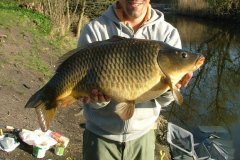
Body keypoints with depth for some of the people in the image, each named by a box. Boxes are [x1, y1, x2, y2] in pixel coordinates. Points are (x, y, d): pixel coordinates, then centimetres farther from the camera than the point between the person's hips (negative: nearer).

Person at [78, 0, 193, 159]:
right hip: (100, 136, -2)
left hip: (143, 136, 2)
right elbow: (87, 88, -12)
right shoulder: (94, 30, -14)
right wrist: (100, 97, -33)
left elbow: (162, 100, -8)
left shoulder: (168, 33, -8)